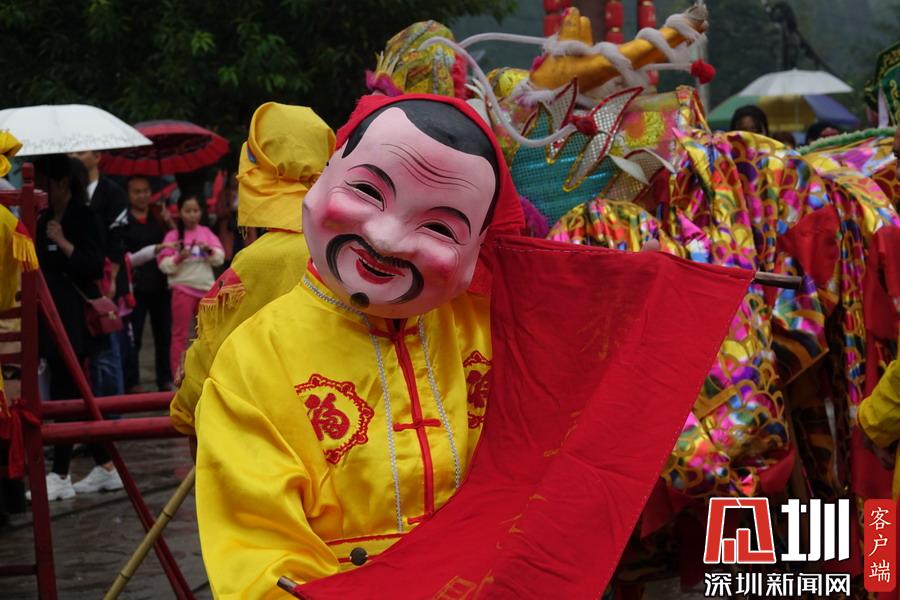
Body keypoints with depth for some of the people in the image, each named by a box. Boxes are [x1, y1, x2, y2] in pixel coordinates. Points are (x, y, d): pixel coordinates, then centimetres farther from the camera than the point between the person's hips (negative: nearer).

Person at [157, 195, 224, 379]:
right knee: (180, 334, -2)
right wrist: (179, 258, -21)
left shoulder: (206, 232, 8)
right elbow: (164, 265, -5)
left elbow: (220, 258, 4)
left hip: (206, 288, 4)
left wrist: (209, 250, -15)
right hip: (183, 288, -4)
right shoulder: (173, 235, -1)